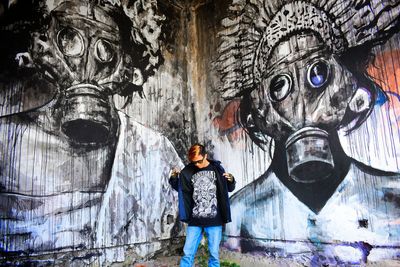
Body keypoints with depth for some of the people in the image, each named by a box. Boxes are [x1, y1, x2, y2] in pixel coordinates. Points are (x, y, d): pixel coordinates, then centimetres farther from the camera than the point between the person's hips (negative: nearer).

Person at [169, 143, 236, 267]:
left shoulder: (216, 168, -3)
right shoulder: (188, 171, 1)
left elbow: (229, 188, 7)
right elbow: (179, 188, 16)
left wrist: (231, 180, -14)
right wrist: (174, 178, -4)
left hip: (214, 220, -1)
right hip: (195, 220, 2)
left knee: (214, 254, 6)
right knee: (187, 253, 4)